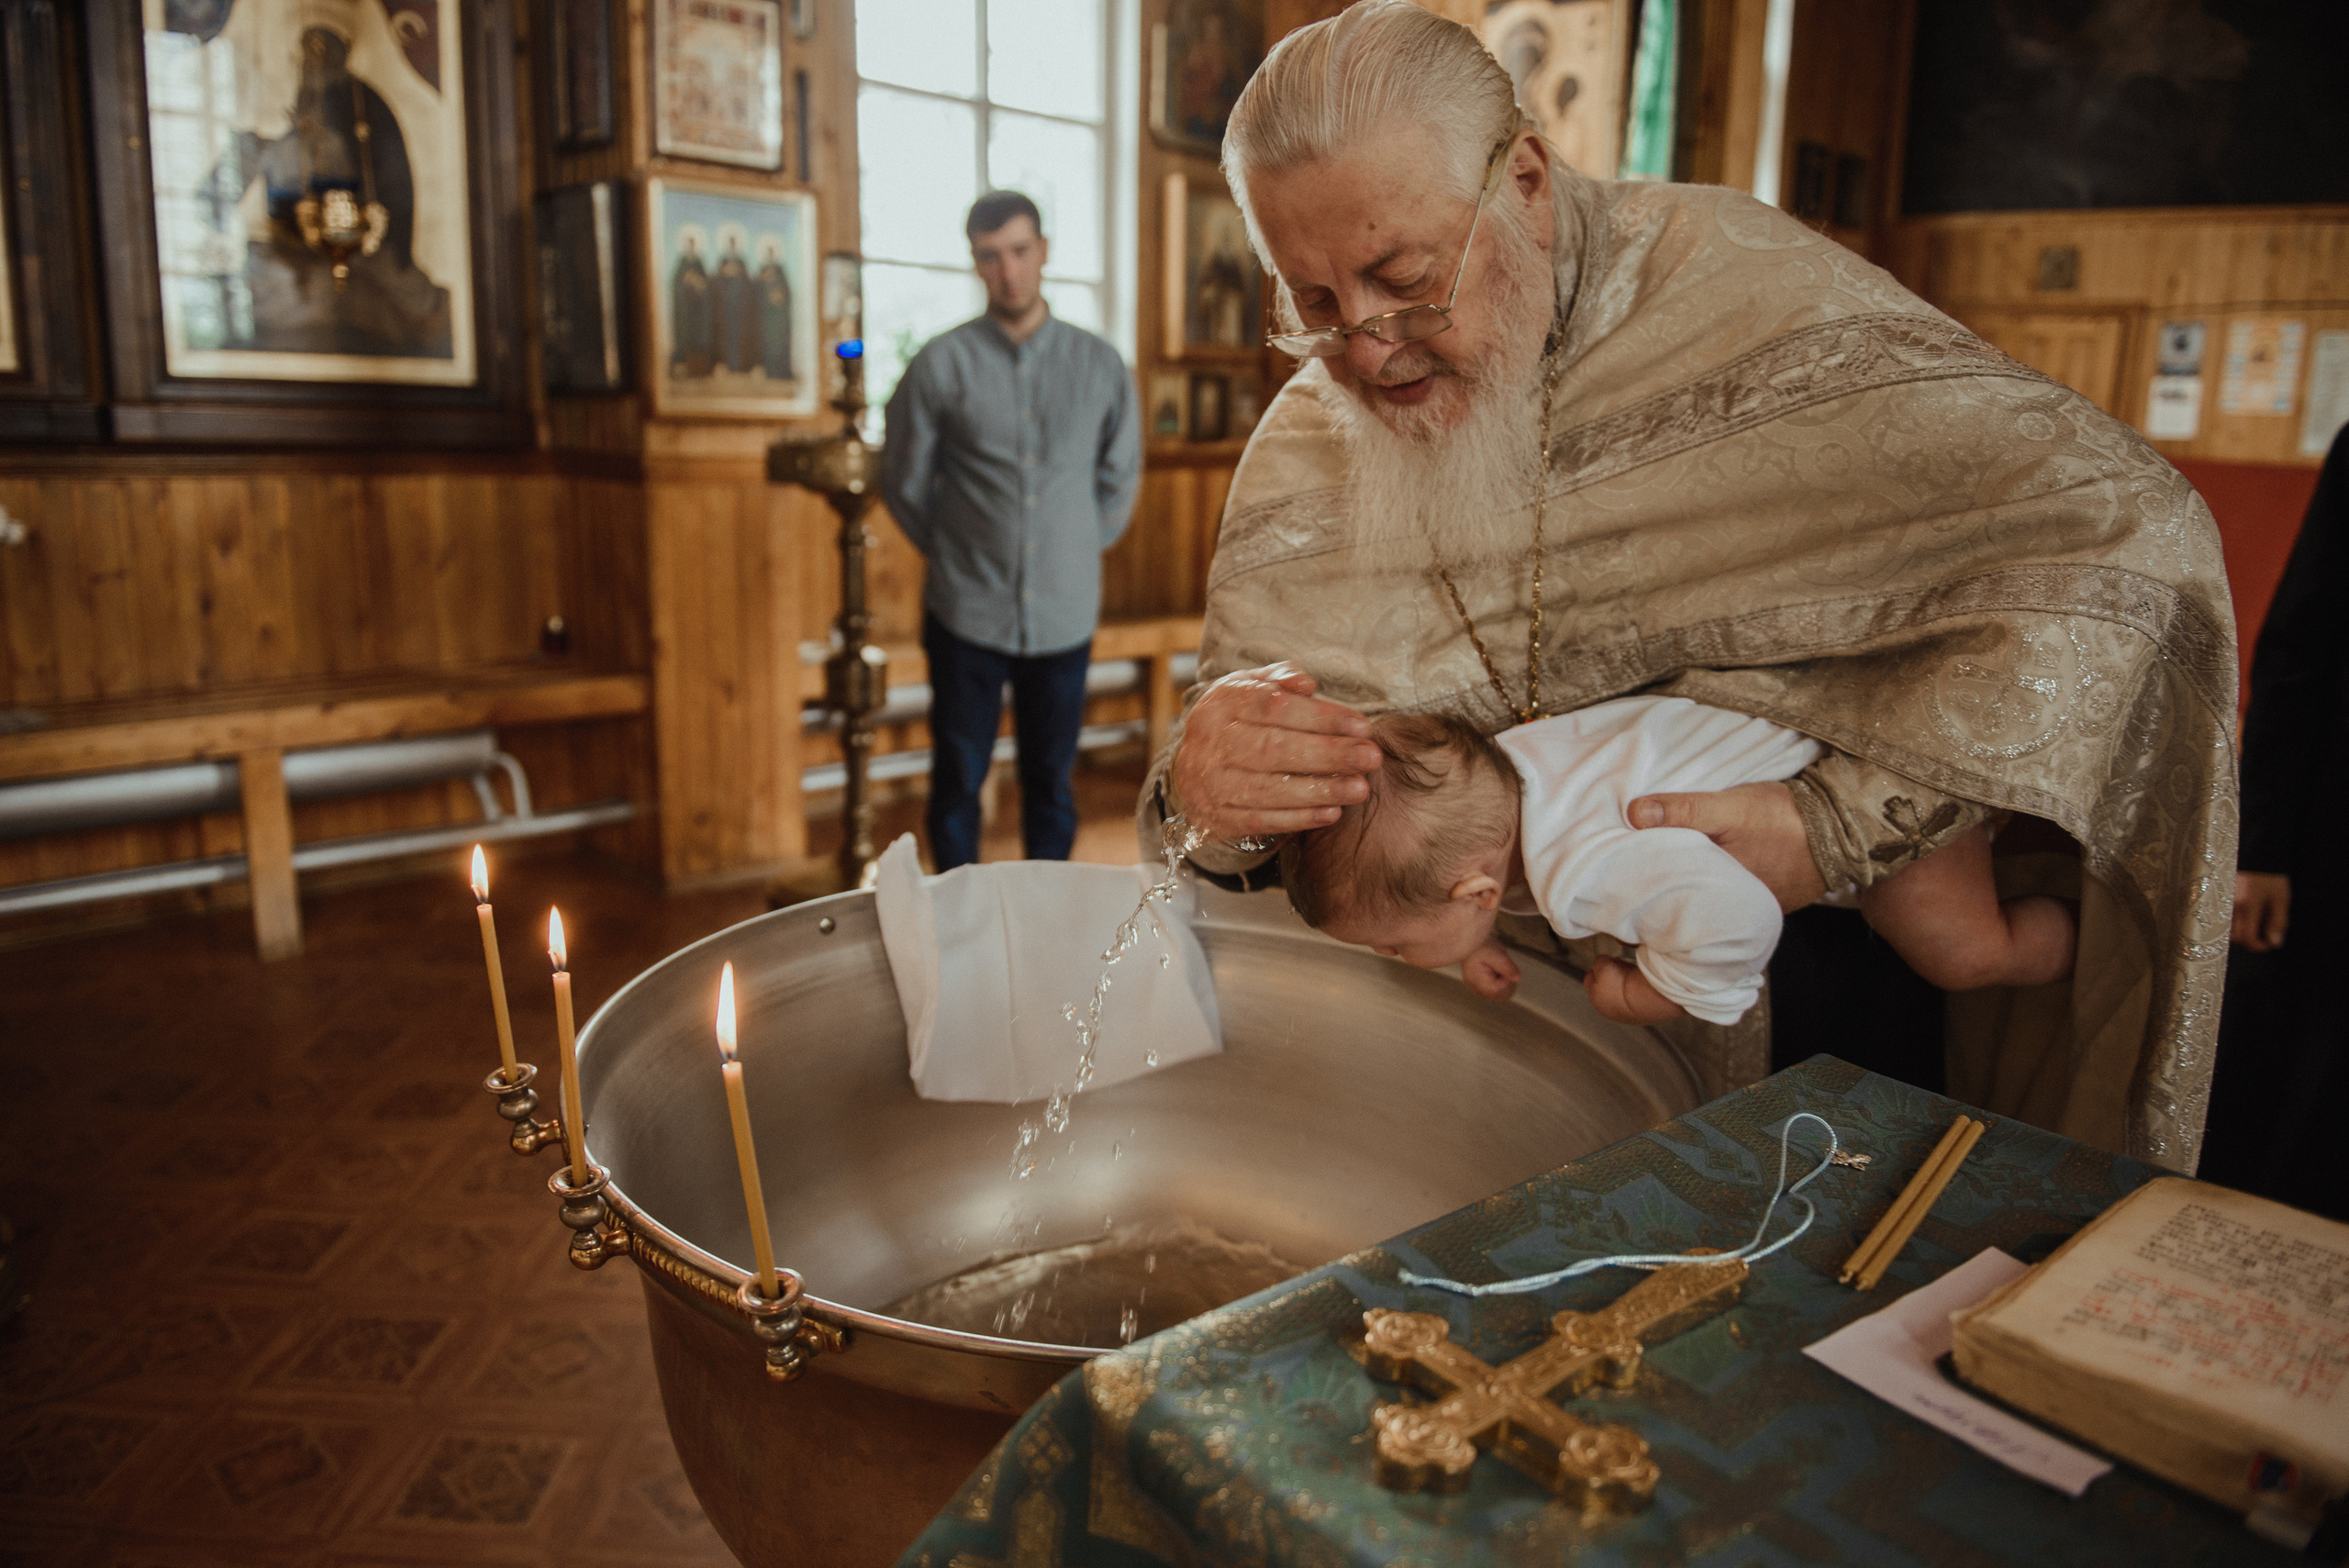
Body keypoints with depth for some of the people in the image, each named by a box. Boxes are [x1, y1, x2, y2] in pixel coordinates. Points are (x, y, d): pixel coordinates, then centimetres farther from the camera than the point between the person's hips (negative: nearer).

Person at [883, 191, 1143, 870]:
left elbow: (1120, 479, 13)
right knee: (957, 781, 8)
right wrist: (957, 555, 8)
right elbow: (904, 482, 5)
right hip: (966, 616, -1)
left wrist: (1075, 555, 11)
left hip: (1065, 616, 2)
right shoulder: (941, 365, -4)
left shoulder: (1101, 365, 2)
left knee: (1052, 783, 11)